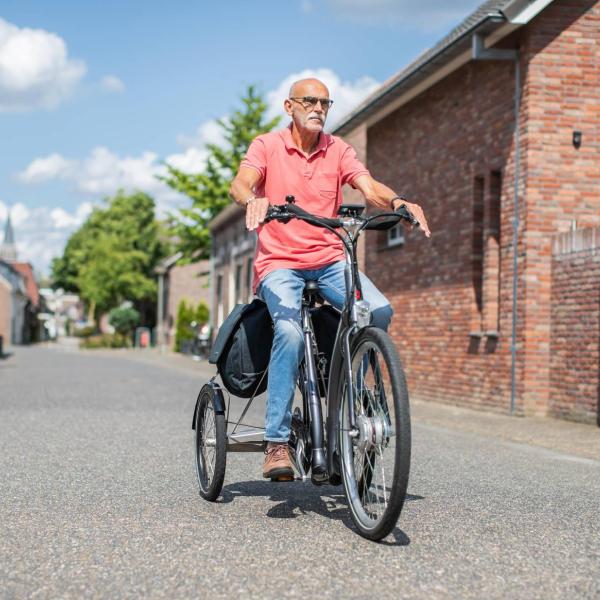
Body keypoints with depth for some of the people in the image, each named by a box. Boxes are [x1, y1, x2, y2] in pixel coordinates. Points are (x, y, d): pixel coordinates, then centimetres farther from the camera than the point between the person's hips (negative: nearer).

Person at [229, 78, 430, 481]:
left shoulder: (339, 150, 9)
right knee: (290, 331, -31)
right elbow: (240, 184, -14)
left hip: (329, 260, 3)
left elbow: (369, 187, -5)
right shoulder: (267, 145, 3)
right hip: (280, 263, -3)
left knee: (379, 311, -24)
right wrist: (253, 200, -39)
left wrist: (396, 202, -28)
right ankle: (277, 442, -25)